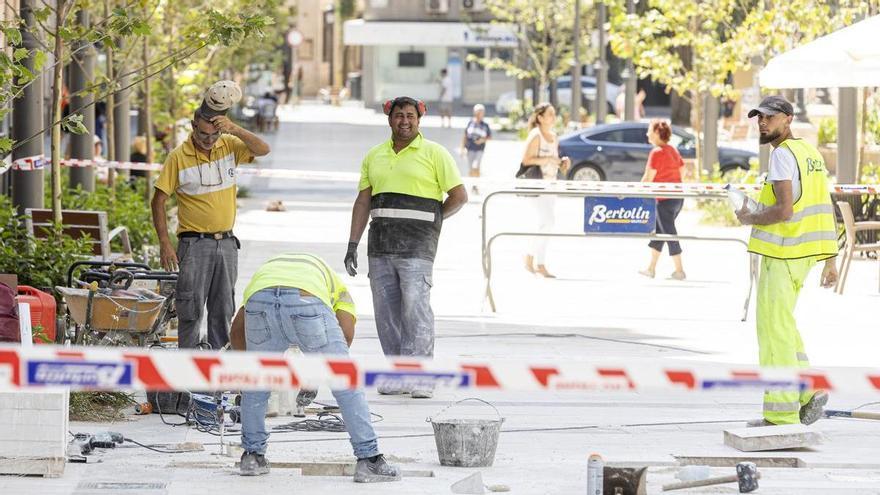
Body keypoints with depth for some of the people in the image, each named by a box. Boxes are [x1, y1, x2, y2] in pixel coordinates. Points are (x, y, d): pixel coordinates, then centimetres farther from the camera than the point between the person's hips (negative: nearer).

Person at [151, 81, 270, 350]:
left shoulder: (229, 146, 3)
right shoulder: (179, 157, -7)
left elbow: (263, 149, -9)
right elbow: (159, 201, -5)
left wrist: (234, 130, -23)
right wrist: (164, 243, -12)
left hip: (226, 243, 4)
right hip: (194, 244, -4)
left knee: (223, 310, 9)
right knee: (190, 308, -6)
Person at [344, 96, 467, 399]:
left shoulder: (434, 154, 0)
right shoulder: (374, 157, 14)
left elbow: (459, 196, 1)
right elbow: (363, 203, 13)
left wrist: (429, 222, 4)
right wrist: (352, 245, 6)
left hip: (416, 246, -5)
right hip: (381, 244, 5)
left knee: (416, 307, -14)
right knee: (386, 311, 3)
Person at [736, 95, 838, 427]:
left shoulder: (783, 154, -13)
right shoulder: (810, 153, 15)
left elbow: (784, 210, -22)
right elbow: (826, 210, 15)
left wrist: (749, 219, -5)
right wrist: (830, 260, 17)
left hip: (782, 253, -9)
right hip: (805, 252, 9)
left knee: (774, 330, -4)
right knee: (781, 325, 21)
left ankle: (782, 415, -3)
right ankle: (809, 391, 17)